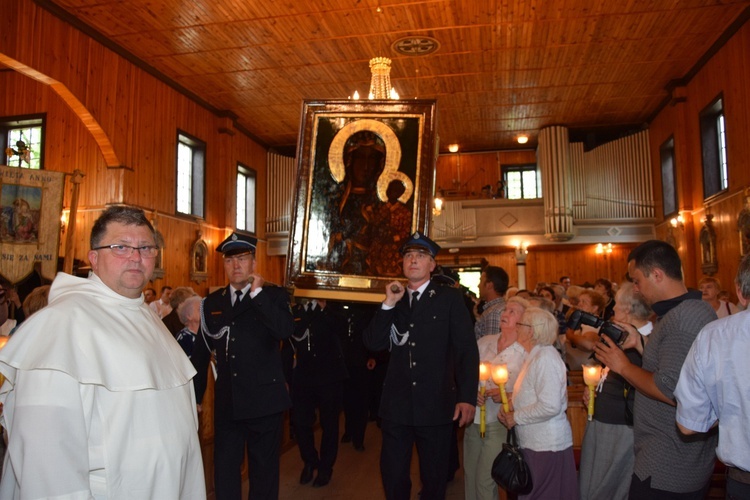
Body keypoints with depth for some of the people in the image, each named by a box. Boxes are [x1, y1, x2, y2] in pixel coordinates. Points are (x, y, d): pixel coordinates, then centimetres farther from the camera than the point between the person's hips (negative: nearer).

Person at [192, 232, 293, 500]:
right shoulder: (212, 302, 7)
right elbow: (201, 352, 11)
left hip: (264, 402, -3)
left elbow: (286, 330, -23)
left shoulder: (274, 295, -3)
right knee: (224, 472, 12)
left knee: (264, 471, 13)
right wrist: (195, 396, 11)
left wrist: (257, 293, -22)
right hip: (227, 403, 3)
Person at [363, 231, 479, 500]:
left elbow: (467, 349, -5)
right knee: (392, 478, 13)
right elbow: (372, 343, 1)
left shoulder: (449, 297, -1)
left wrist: (467, 397, -13)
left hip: (436, 406, -3)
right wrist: (388, 304, -9)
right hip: (396, 405, 3)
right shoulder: (394, 300, 10)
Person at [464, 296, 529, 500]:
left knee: (485, 482, -2)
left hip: (499, 422, -4)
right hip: (474, 419, 4)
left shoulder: (526, 351, -8)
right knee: (470, 478, 13)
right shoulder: (484, 342, 5)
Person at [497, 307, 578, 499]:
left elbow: (550, 406, -26)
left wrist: (516, 417, -15)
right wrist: (510, 406, 3)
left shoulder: (545, 357, -18)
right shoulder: (534, 356, 11)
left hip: (547, 445, -9)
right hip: (533, 442, 9)